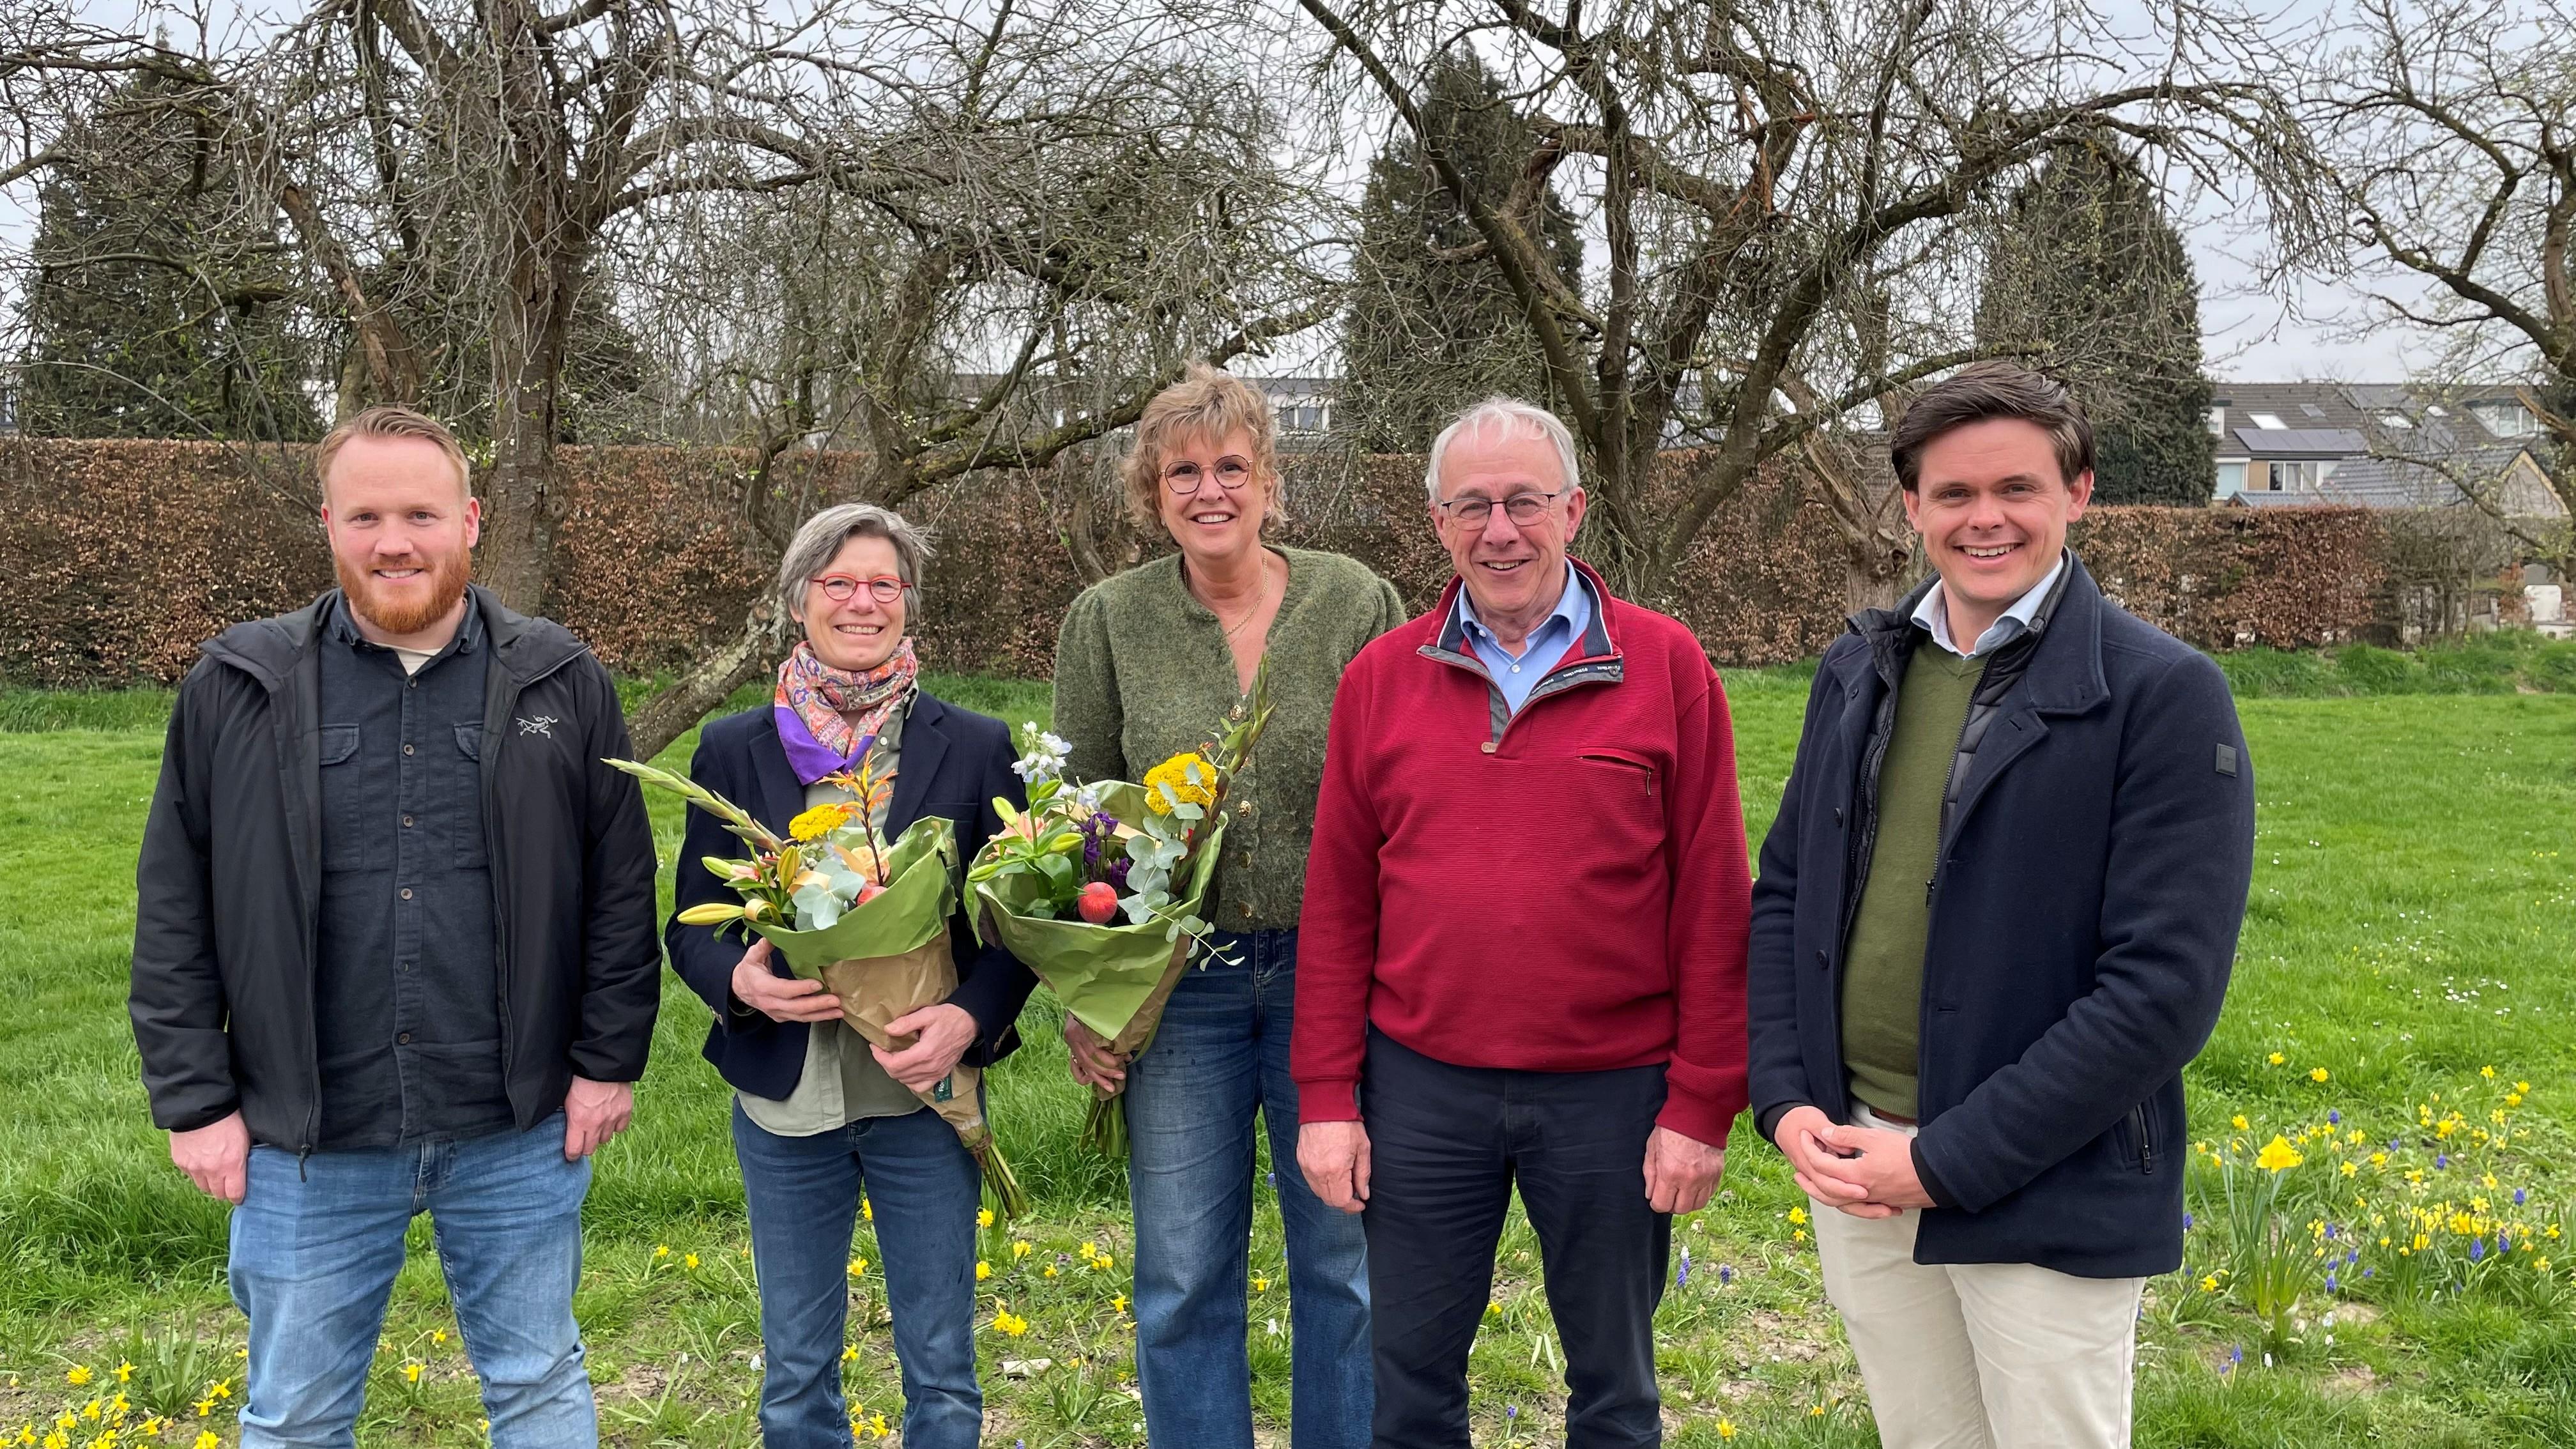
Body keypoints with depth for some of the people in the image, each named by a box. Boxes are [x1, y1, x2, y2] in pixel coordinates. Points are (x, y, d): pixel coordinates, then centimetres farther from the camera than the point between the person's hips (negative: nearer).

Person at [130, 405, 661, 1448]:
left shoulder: (560, 685, -1)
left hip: (519, 1132, 0)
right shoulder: (237, 690, -1)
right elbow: (175, 914, 2)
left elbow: (620, 885, 2)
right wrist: (194, 1099, -1)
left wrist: (609, 1061, 0)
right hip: (308, 1140, 1)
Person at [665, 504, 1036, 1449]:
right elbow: (690, 925, 5)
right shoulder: (734, 751, 1)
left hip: (922, 1096, -1)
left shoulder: (976, 747, -2)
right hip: (783, 1098, 1)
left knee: (941, 1370, 11)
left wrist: (970, 1017, -19)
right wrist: (741, 980, -17)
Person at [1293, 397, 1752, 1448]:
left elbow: (1711, 902, -4)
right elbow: (1338, 901, 5)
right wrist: (1326, 1096, 2)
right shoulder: (1381, 679, 3)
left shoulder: (1666, 667, -4)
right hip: (1420, 1089, 2)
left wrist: (1703, 1105, -5)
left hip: (1613, 1089, -1)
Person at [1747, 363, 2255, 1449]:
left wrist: (1948, 1160, -17)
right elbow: (1784, 891, 11)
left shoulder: (2164, 695, -11)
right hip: (1849, 1163, 5)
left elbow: (2166, 985, -16)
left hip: (2045, 1196, -5)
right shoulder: (1858, 670, 6)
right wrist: (1784, 1101, -3)